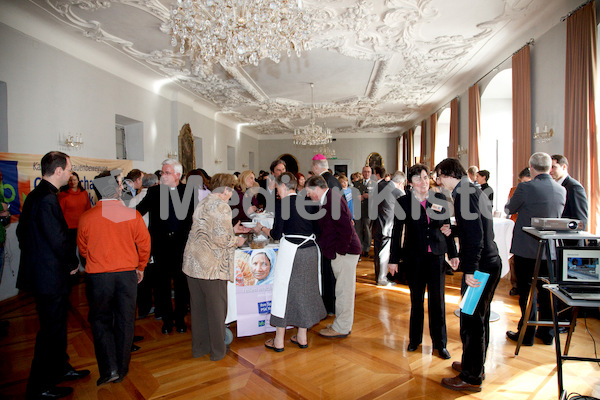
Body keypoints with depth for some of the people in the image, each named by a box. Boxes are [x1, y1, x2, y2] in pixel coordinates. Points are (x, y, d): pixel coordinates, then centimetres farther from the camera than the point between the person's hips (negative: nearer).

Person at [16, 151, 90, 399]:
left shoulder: (34, 196, 9)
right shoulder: (48, 199, -23)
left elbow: (22, 231, 16)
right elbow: (58, 240, -24)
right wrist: (72, 263, -9)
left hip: (38, 272, 10)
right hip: (50, 276, -10)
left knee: (56, 325, 23)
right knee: (51, 330, 5)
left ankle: (59, 368, 40)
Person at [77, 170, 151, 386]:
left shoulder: (86, 217, -7)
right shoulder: (132, 215, -9)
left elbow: (82, 248, 8)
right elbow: (144, 244, -1)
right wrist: (140, 267, 16)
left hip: (97, 276, 0)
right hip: (127, 274, 1)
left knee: (100, 320, 17)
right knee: (124, 322, 13)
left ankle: (109, 368, 12)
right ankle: (121, 369, 26)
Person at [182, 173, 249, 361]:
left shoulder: (202, 204, 14)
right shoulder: (221, 206, -14)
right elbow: (221, 238, -21)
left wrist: (232, 229, 19)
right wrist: (236, 241, -2)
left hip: (192, 261, 9)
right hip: (210, 265, -8)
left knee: (198, 307, 17)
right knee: (216, 308, 7)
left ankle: (199, 347, 31)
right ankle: (217, 350, 21)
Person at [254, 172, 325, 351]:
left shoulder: (281, 204, -9)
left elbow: (276, 234, -8)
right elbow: (316, 227, 11)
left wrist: (261, 228, 10)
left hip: (290, 250, -6)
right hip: (310, 250, 6)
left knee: (284, 290, 6)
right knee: (305, 290, 15)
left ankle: (279, 341, 16)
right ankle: (302, 337, 27)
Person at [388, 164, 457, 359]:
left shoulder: (439, 198, 2)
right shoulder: (403, 202, -4)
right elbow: (397, 232, -1)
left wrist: (453, 253, 8)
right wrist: (394, 259, -1)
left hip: (436, 255, 1)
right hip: (414, 257, -1)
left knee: (437, 299, 7)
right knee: (416, 299, 12)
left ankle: (440, 343, 22)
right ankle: (415, 338, 30)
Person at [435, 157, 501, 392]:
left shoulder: (464, 194, -16)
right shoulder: (476, 192, 14)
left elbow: (475, 234, -24)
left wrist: (470, 269, -23)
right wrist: (453, 230, 12)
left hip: (480, 267, -10)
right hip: (490, 263, 11)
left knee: (471, 321, 0)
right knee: (479, 318, 20)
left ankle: (471, 378, 14)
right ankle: (475, 365, 36)